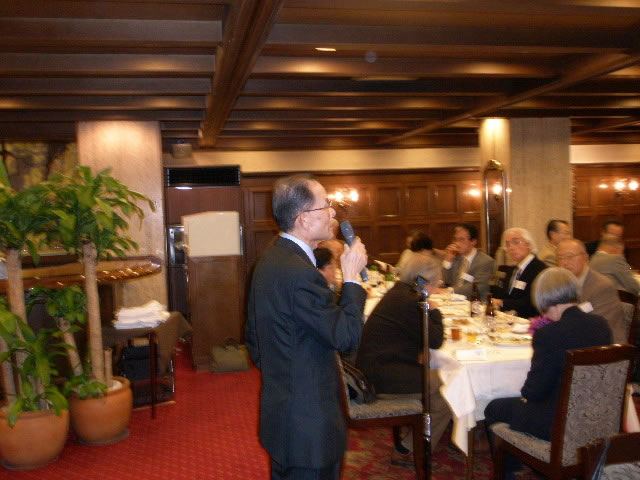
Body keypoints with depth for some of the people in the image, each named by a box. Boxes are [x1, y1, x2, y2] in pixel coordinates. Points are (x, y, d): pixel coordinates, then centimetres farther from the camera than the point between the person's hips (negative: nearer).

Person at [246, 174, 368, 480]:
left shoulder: (269, 260, 6)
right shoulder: (301, 273, -27)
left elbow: (253, 334, 15)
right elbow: (347, 336, -23)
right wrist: (352, 277, -14)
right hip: (308, 423, -10)